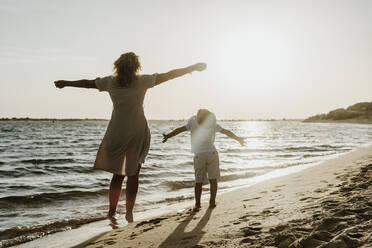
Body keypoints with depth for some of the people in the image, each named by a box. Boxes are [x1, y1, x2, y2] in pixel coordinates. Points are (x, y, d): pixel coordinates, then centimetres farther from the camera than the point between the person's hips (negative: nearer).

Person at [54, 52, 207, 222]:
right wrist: (194, 68, 7)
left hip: (117, 133, 3)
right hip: (137, 133, -2)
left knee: (118, 174, 14)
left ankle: (112, 210, 17)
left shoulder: (110, 82, 1)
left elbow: (88, 83, 14)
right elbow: (169, 75, -1)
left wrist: (65, 83, 31)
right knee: (133, 174, 6)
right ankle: (129, 212, 6)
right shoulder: (142, 81, -6)